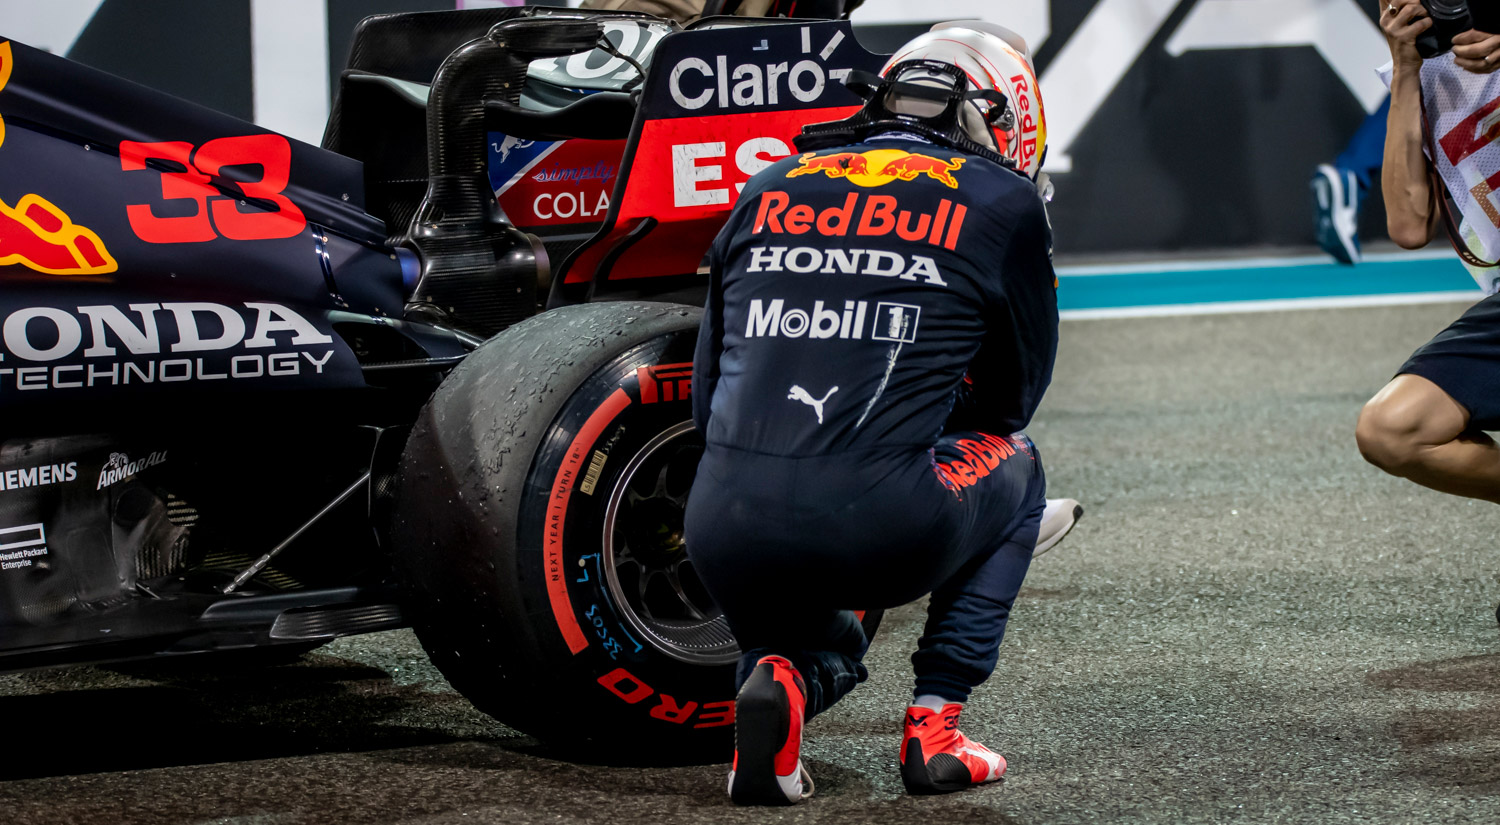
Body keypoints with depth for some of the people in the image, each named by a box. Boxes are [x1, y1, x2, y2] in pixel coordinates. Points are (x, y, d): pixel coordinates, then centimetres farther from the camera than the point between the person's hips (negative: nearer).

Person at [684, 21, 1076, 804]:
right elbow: (1014, 394, 21)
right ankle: (935, 723, 15)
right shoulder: (1001, 202, 10)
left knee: (830, 647, 37)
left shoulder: (767, 191, 20)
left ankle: (782, 670, -1)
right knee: (1015, 465, 30)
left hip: (723, 536, 4)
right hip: (880, 526, -4)